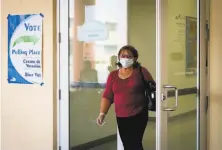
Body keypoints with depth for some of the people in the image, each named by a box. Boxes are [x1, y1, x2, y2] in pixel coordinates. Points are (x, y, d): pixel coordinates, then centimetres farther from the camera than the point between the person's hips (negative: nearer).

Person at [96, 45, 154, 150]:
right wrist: (102, 113, -3)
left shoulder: (141, 72, -1)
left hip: (138, 115, -4)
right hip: (121, 117, 4)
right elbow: (107, 96, 7)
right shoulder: (113, 75, 8)